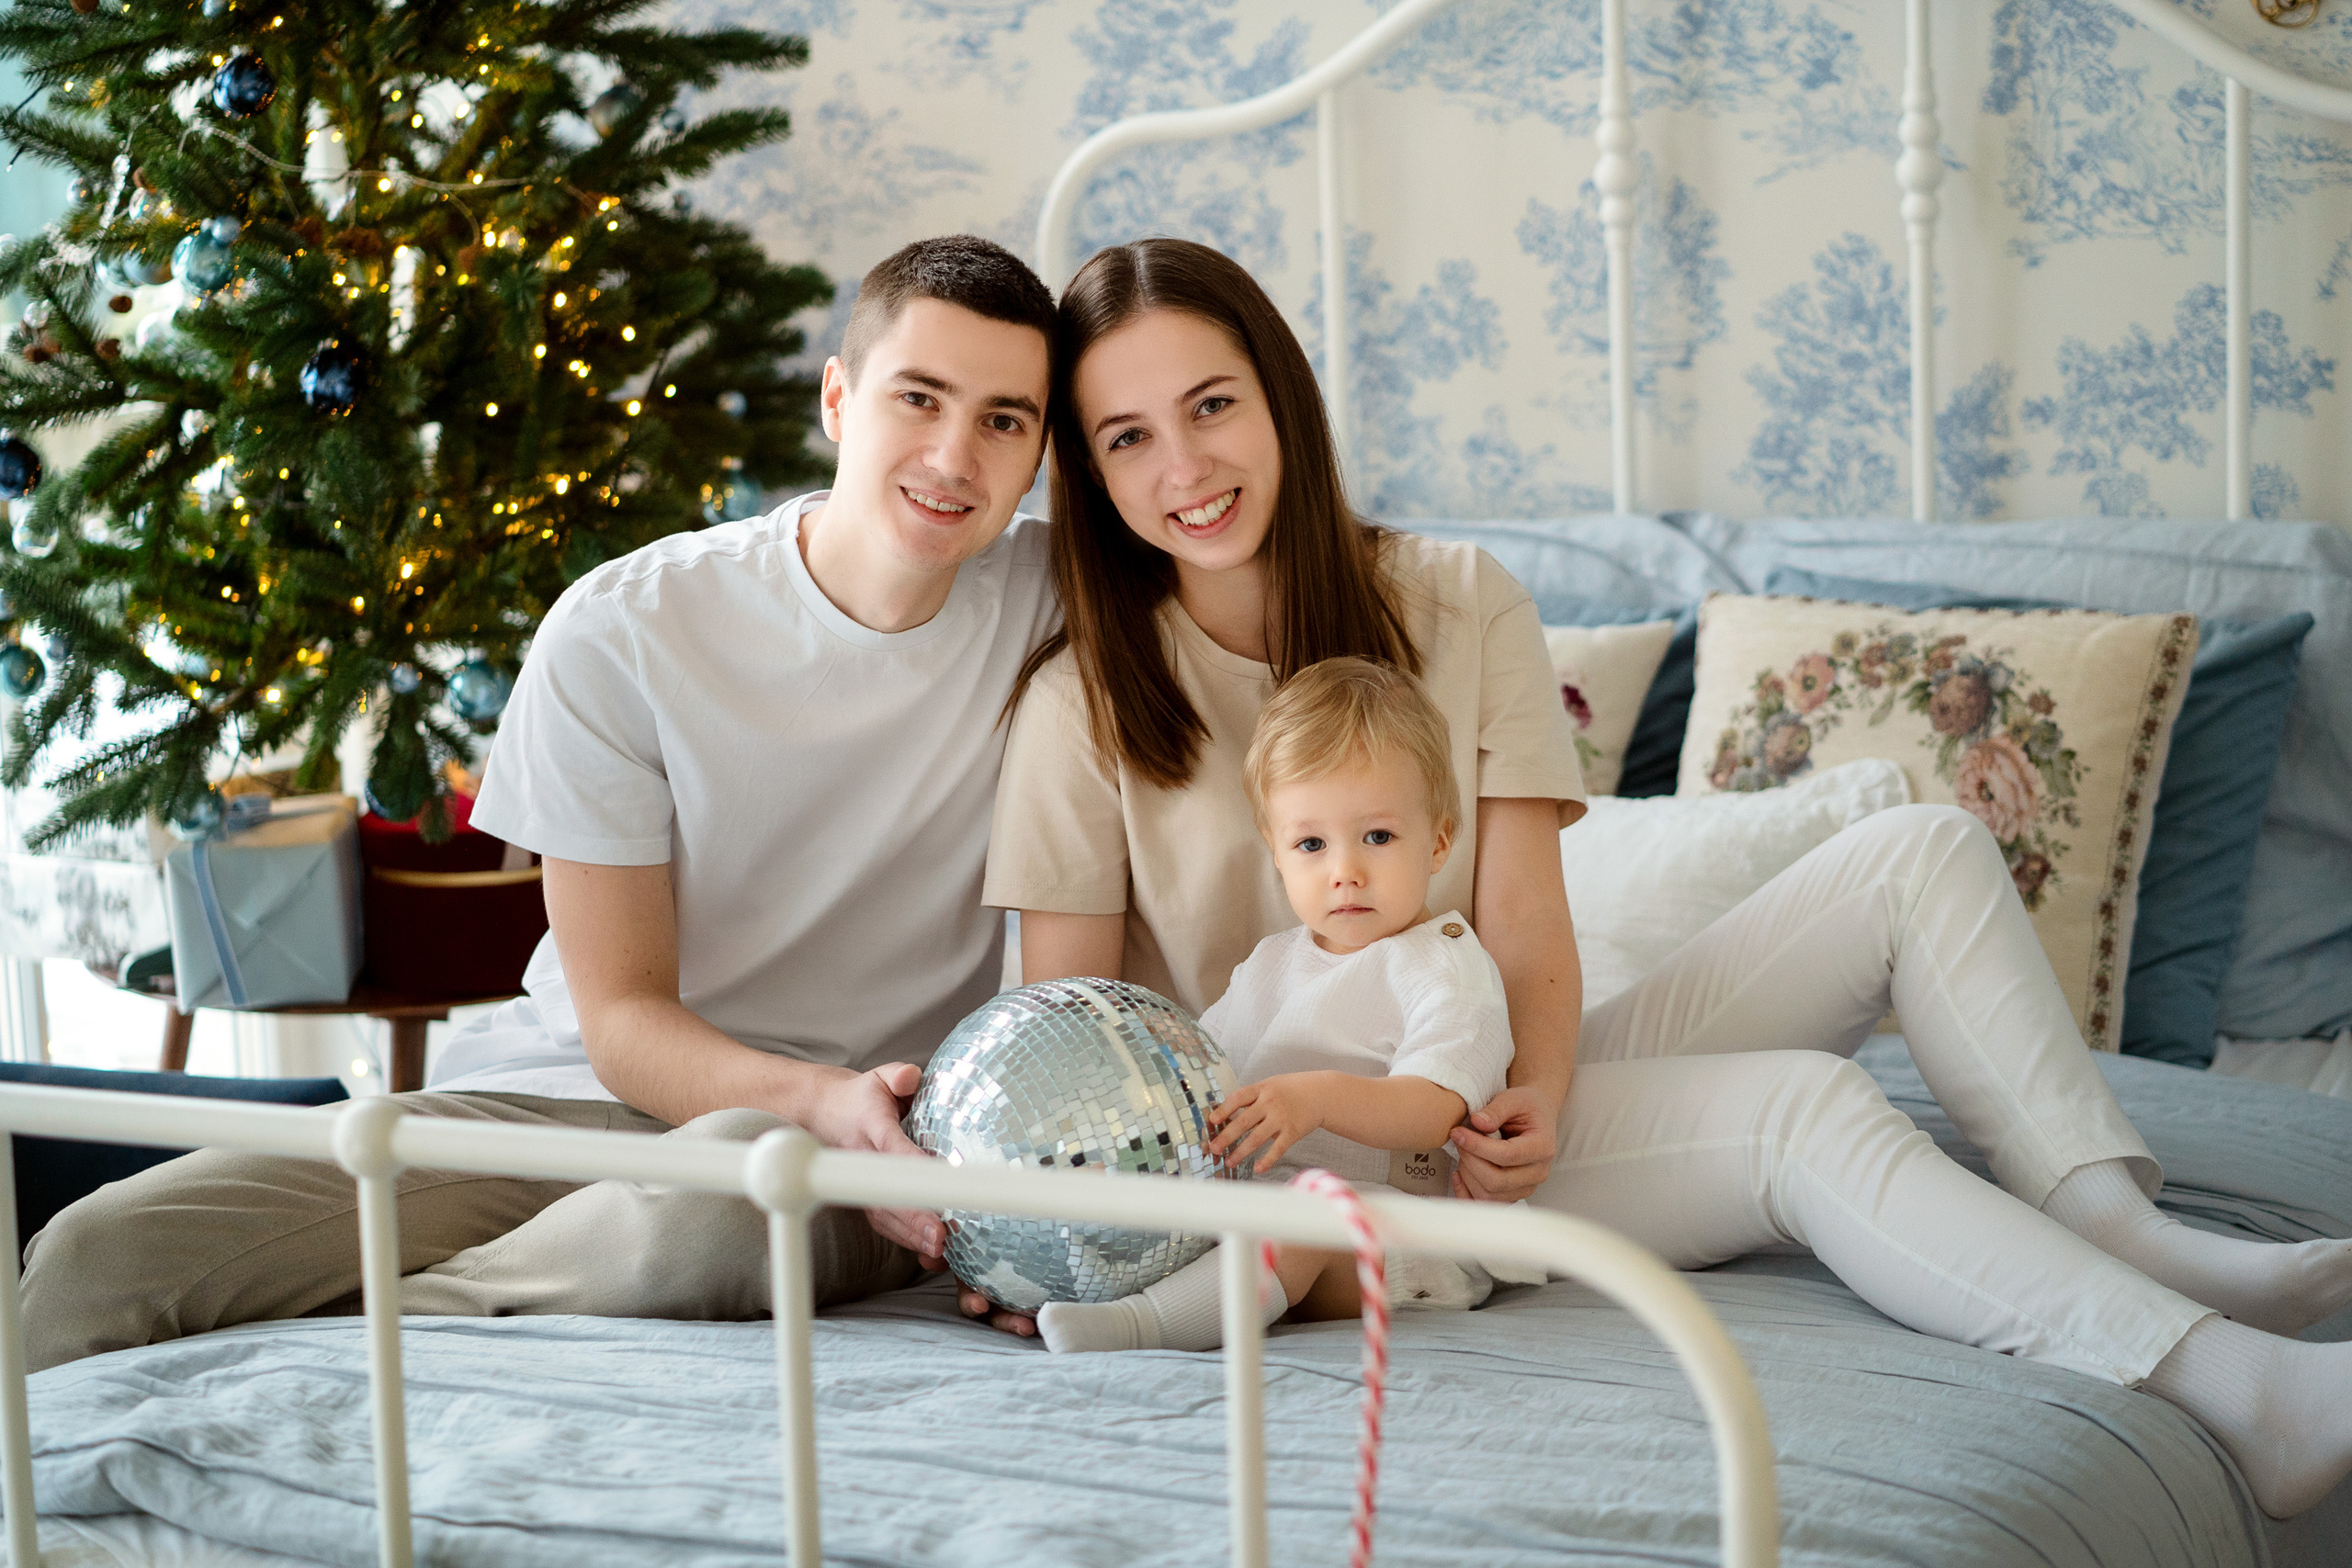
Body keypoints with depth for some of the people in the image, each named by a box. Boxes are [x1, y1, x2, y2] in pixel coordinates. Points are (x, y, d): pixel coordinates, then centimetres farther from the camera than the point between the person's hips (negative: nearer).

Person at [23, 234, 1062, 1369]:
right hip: (569, 1097, 1)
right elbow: (621, 1021, -6)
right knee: (97, 1255, -23)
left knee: (725, 1197, -41)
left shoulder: (1053, 602, -2)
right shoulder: (620, 635, -5)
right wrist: (822, 1097, -26)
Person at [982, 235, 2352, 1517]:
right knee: (1805, 1107, -28)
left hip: (1501, 1093, 5)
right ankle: (2228, 1386, -36)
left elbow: (1525, 920, -5)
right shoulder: (1085, 703, -5)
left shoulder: (1457, 605, 3)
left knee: (1918, 855, -9)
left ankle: (2119, 1225, -26)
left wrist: (1531, 1091, -26)